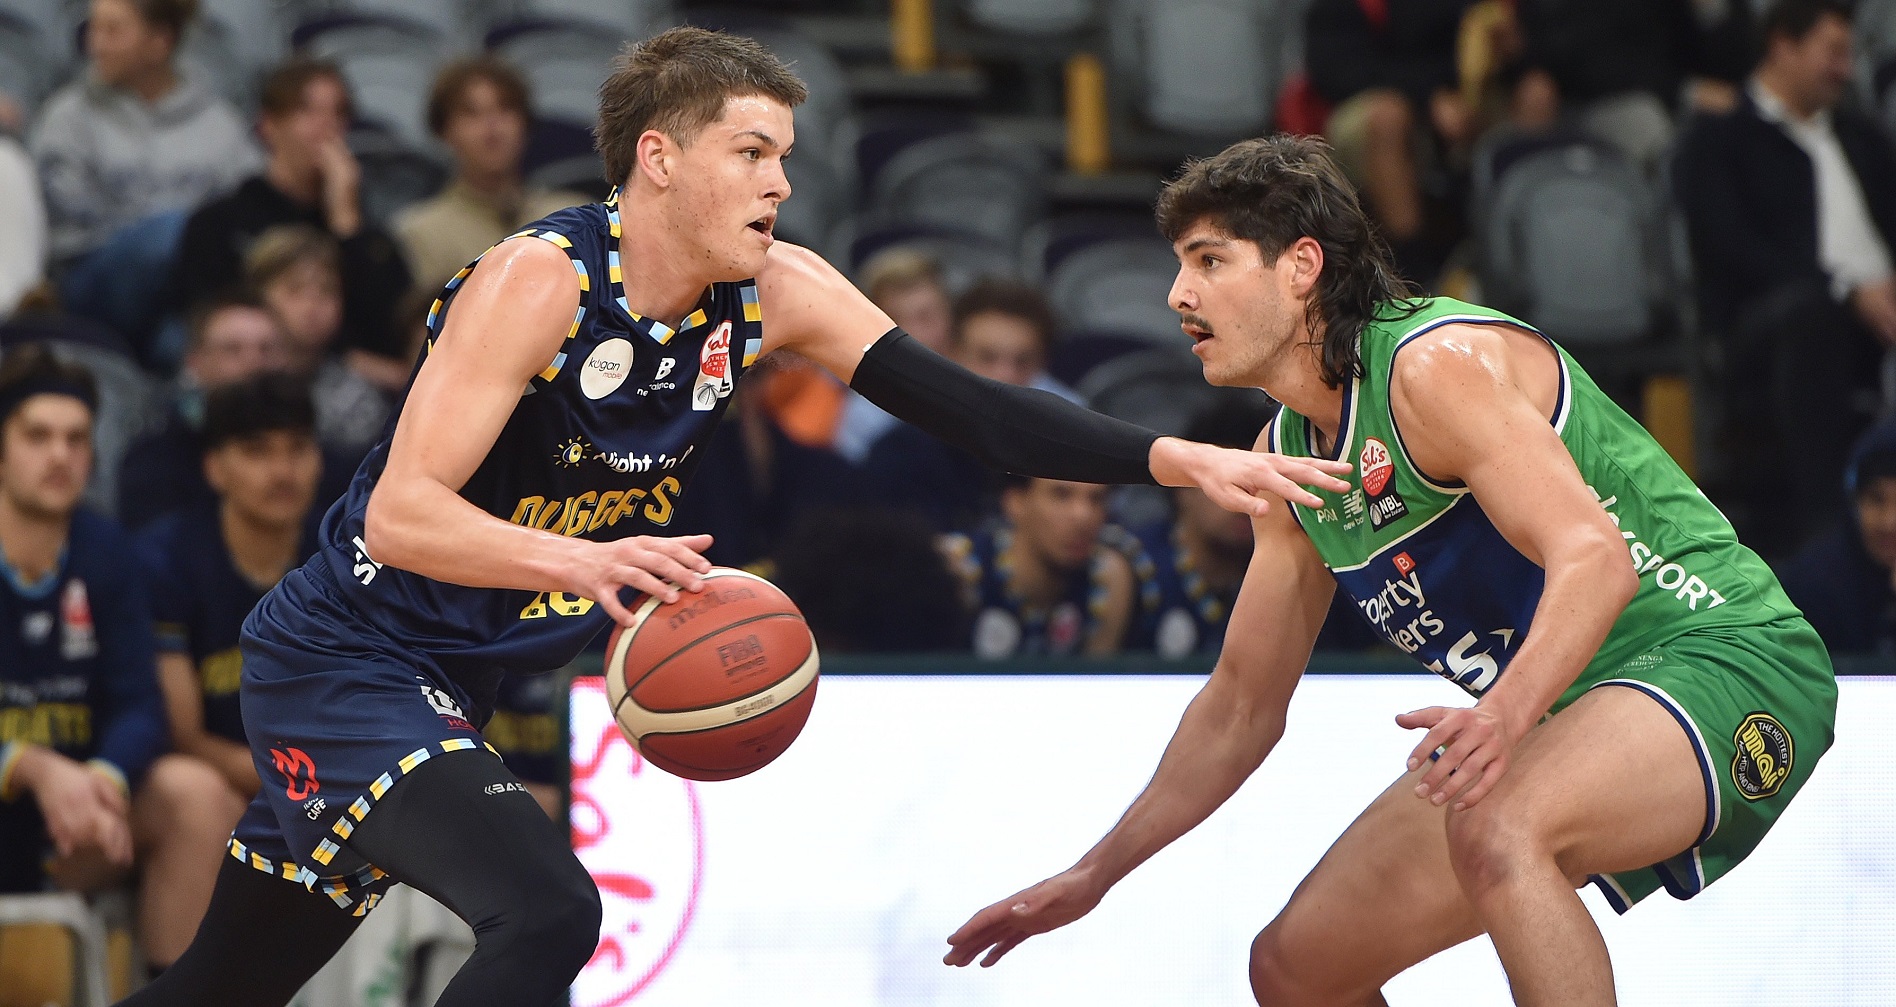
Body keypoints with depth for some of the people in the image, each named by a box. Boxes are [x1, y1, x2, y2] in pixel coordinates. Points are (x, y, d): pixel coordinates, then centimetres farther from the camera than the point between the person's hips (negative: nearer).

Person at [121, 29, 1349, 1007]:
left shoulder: (774, 293, -4)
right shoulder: (541, 281, -24)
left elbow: (965, 405, -4)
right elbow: (401, 513, -30)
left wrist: (1177, 458, -16)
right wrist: (578, 560, -47)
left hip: (449, 684, 8)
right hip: (340, 662, -8)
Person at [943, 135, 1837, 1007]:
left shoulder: (1437, 364, -18)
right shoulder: (1284, 457, 10)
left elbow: (1594, 556, -30)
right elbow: (1242, 706, 19)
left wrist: (1509, 714, -48)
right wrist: (1094, 876, 18)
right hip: (1548, 721, 9)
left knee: (1495, 828, -38)